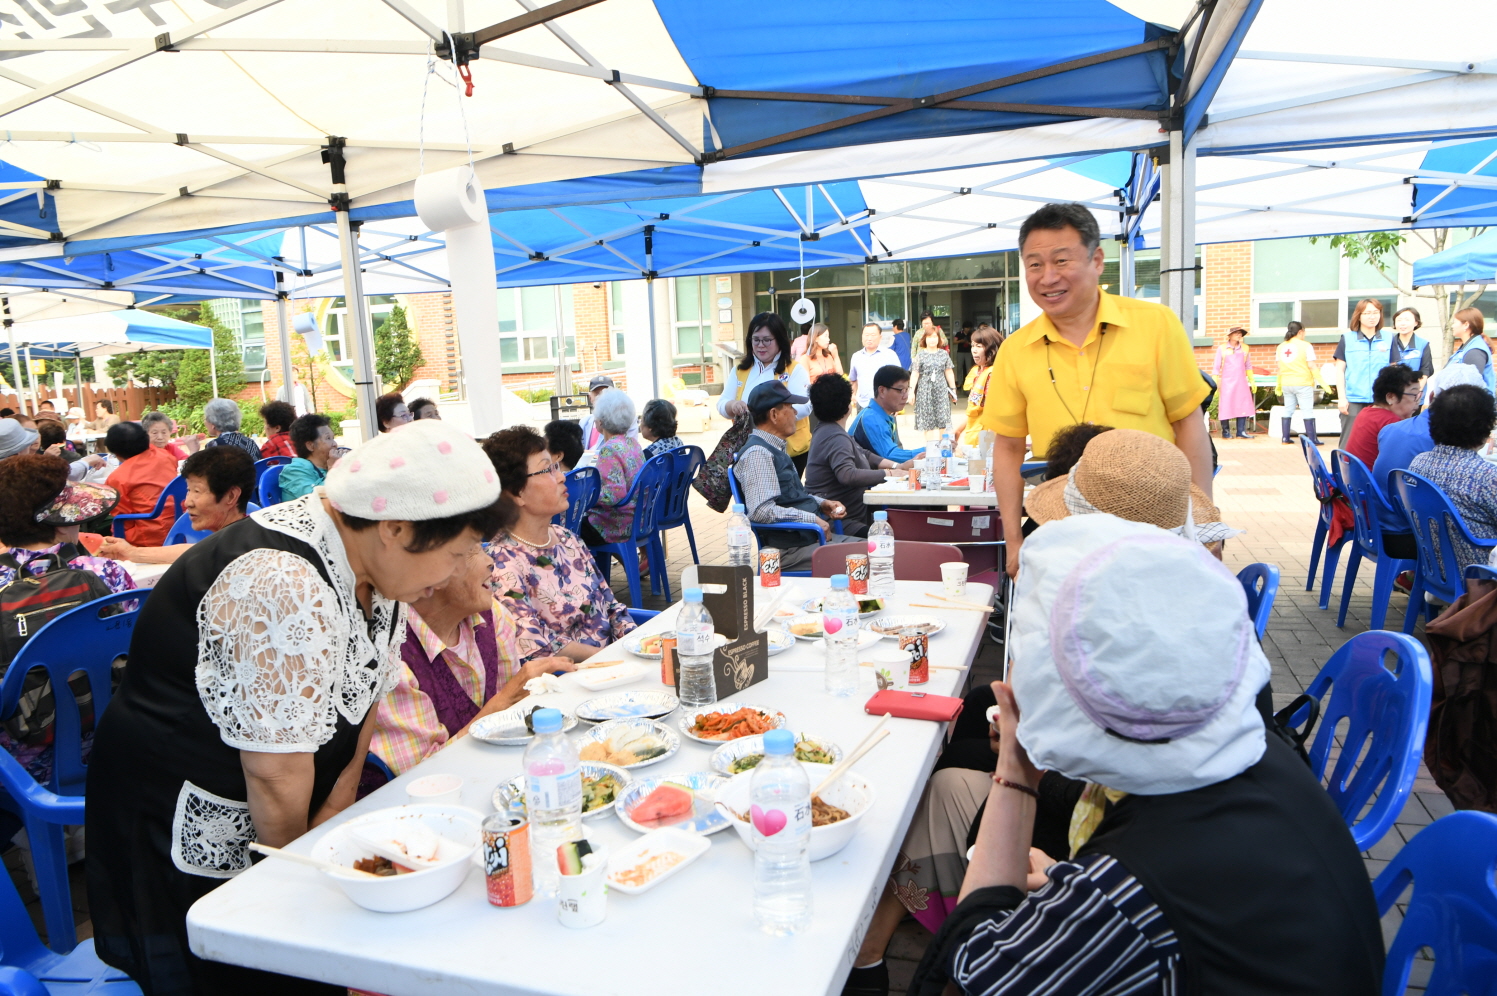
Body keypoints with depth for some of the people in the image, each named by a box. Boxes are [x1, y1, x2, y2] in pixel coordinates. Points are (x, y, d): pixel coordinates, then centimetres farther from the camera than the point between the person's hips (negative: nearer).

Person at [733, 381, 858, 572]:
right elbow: (760, 510, -26)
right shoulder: (758, 453, -16)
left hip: (812, 535, 10)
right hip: (789, 548, -10)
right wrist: (812, 519, -20)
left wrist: (821, 504, 11)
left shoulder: (776, 449, 16)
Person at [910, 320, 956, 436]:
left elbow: (949, 372, 12)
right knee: (927, 422, -2)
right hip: (925, 390, -2)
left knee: (941, 422, -1)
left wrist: (953, 389, 13)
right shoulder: (920, 355, 1)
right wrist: (911, 390, -8)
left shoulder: (944, 354, 8)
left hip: (941, 390, 2)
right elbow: (915, 374, -2)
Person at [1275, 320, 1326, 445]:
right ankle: (1312, 439, -1)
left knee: (1288, 410, 11)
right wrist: (1321, 381, -5)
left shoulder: (1281, 347, 7)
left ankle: (1285, 438, 11)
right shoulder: (1305, 345, -8)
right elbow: (1312, 366, -10)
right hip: (1303, 384, -5)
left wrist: (1279, 385, 19)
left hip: (1286, 384, 5)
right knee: (1307, 411, -2)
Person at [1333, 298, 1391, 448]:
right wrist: (1341, 397, -4)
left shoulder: (1388, 339, 7)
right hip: (1353, 401, -2)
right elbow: (1340, 370, 3)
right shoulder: (1347, 338, 3)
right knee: (1349, 442, -1)